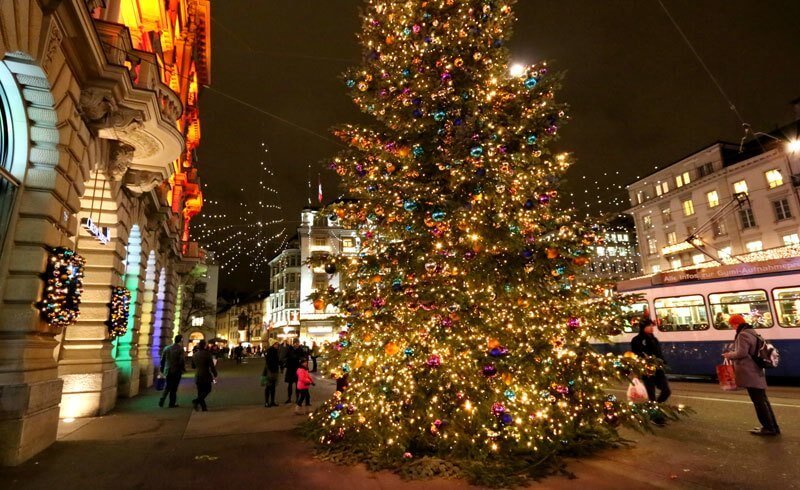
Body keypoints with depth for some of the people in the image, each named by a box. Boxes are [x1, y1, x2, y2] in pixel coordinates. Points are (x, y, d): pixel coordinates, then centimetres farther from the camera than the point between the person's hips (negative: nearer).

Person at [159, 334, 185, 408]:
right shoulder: (180, 349, -13)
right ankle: (172, 403, 14)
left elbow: (162, 360, 7)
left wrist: (162, 370, 16)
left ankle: (161, 401, 6)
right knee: (174, 388, 7)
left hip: (168, 371, 4)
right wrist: (183, 369, -2)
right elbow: (182, 361, -16)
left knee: (167, 387, 19)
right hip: (176, 371, -4)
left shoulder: (166, 348, 3)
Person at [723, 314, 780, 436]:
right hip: (756, 371, 10)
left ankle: (769, 427, 3)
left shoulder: (742, 334, -17)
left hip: (750, 372, -10)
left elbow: (741, 353, -21)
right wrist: (733, 353, 16)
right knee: (762, 399, 16)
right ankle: (772, 426, 22)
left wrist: (729, 355, -5)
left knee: (758, 400, -3)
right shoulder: (751, 332, 15)